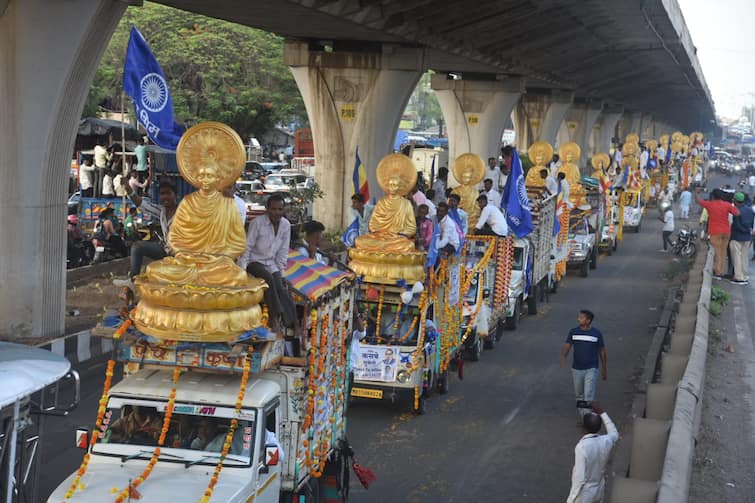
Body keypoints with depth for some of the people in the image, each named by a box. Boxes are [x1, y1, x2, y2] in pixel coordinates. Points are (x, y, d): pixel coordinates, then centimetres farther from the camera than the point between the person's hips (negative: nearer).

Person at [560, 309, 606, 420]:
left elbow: (602, 351, 2)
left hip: (591, 369, -3)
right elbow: (567, 346, -10)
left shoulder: (597, 333, -8)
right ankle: (581, 418, 30)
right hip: (576, 369, 3)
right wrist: (563, 357, -32)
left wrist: (604, 369, 7)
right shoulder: (573, 332, -3)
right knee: (579, 395, 14)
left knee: (588, 395, -11)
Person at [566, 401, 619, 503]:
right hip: (599, 491, 6)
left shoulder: (582, 447, -31)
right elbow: (614, 434, 14)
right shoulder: (606, 441, -13)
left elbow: (580, 478, -28)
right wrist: (602, 413, 14)